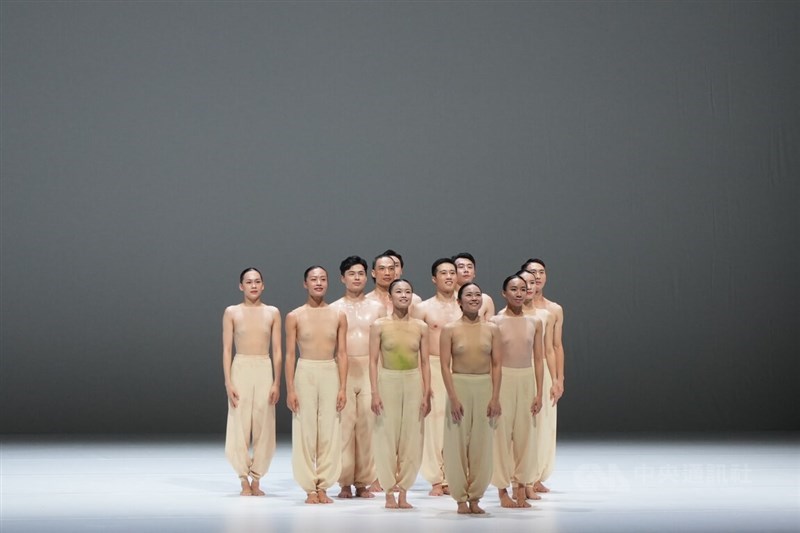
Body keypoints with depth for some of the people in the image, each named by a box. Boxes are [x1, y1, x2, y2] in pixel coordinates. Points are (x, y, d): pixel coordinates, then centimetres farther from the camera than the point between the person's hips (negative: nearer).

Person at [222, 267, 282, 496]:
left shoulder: (272, 312, 6)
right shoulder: (232, 312, 3)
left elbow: (277, 350, 5)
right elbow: (226, 350, 1)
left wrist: (277, 382, -1)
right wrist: (228, 382, -7)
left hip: (265, 370, 1)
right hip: (241, 370, -1)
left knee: (263, 427, 1)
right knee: (239, 426, -3)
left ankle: (256, 479, 11)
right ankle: (244, 480, 7)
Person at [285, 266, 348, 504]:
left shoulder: (338, 316, 6)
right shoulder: (295, 317, 2)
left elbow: (342, 354, 5)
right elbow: (290, 355, 1)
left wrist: (343, 387, -1)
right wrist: (290, 389, -5)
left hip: (331, 374, 1)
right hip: (305, 374, -1)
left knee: (330, 431, 1)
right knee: (305, 431, 0)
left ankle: (323, 486, 9)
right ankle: (310, 488, 7)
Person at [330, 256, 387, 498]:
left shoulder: (377, 308, 10)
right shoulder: (333, 310, 6)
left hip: (371, 371, 1)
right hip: (343, 371, -1)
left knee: (368, 426, -2)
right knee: (344, 426, -5)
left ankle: (363, 482, 5)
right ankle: (345, 483, 2)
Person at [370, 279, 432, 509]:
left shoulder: (421, 327, 6)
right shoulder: (379, 326, 0)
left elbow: (425, 363, 7)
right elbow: (373, 361, -2)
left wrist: (427, 394, 2)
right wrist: (375, 393, -9)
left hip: (414, 382, 2)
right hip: (388, 381, -2)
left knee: (411, 437, 2)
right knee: (387, 437, 0)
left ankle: (403, 492, 11)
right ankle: (389, 492, 8)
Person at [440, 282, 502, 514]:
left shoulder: (492, 329, 5)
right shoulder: (450, 329, -1)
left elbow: (496, 364, 4)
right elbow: (445, 365, -5)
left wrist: (495, 397, -5)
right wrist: (453, 397, -14)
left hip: (485, 387, 2)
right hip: (459, 386, -2)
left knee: (482, 443, 4)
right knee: (457, 443, 0)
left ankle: (475, 497, 13)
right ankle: (461, 498, 9)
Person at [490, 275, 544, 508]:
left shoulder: (535, 322, 6)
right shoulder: (495, 322, -2)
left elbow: (538, 359, 7)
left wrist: (539, 393, 2)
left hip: (527, 380, 3)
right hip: (503, 380, -3)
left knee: (525, 434, 5)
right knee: (501, 434, 0)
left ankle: (520, 488, 15)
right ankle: (502, 490, 9)